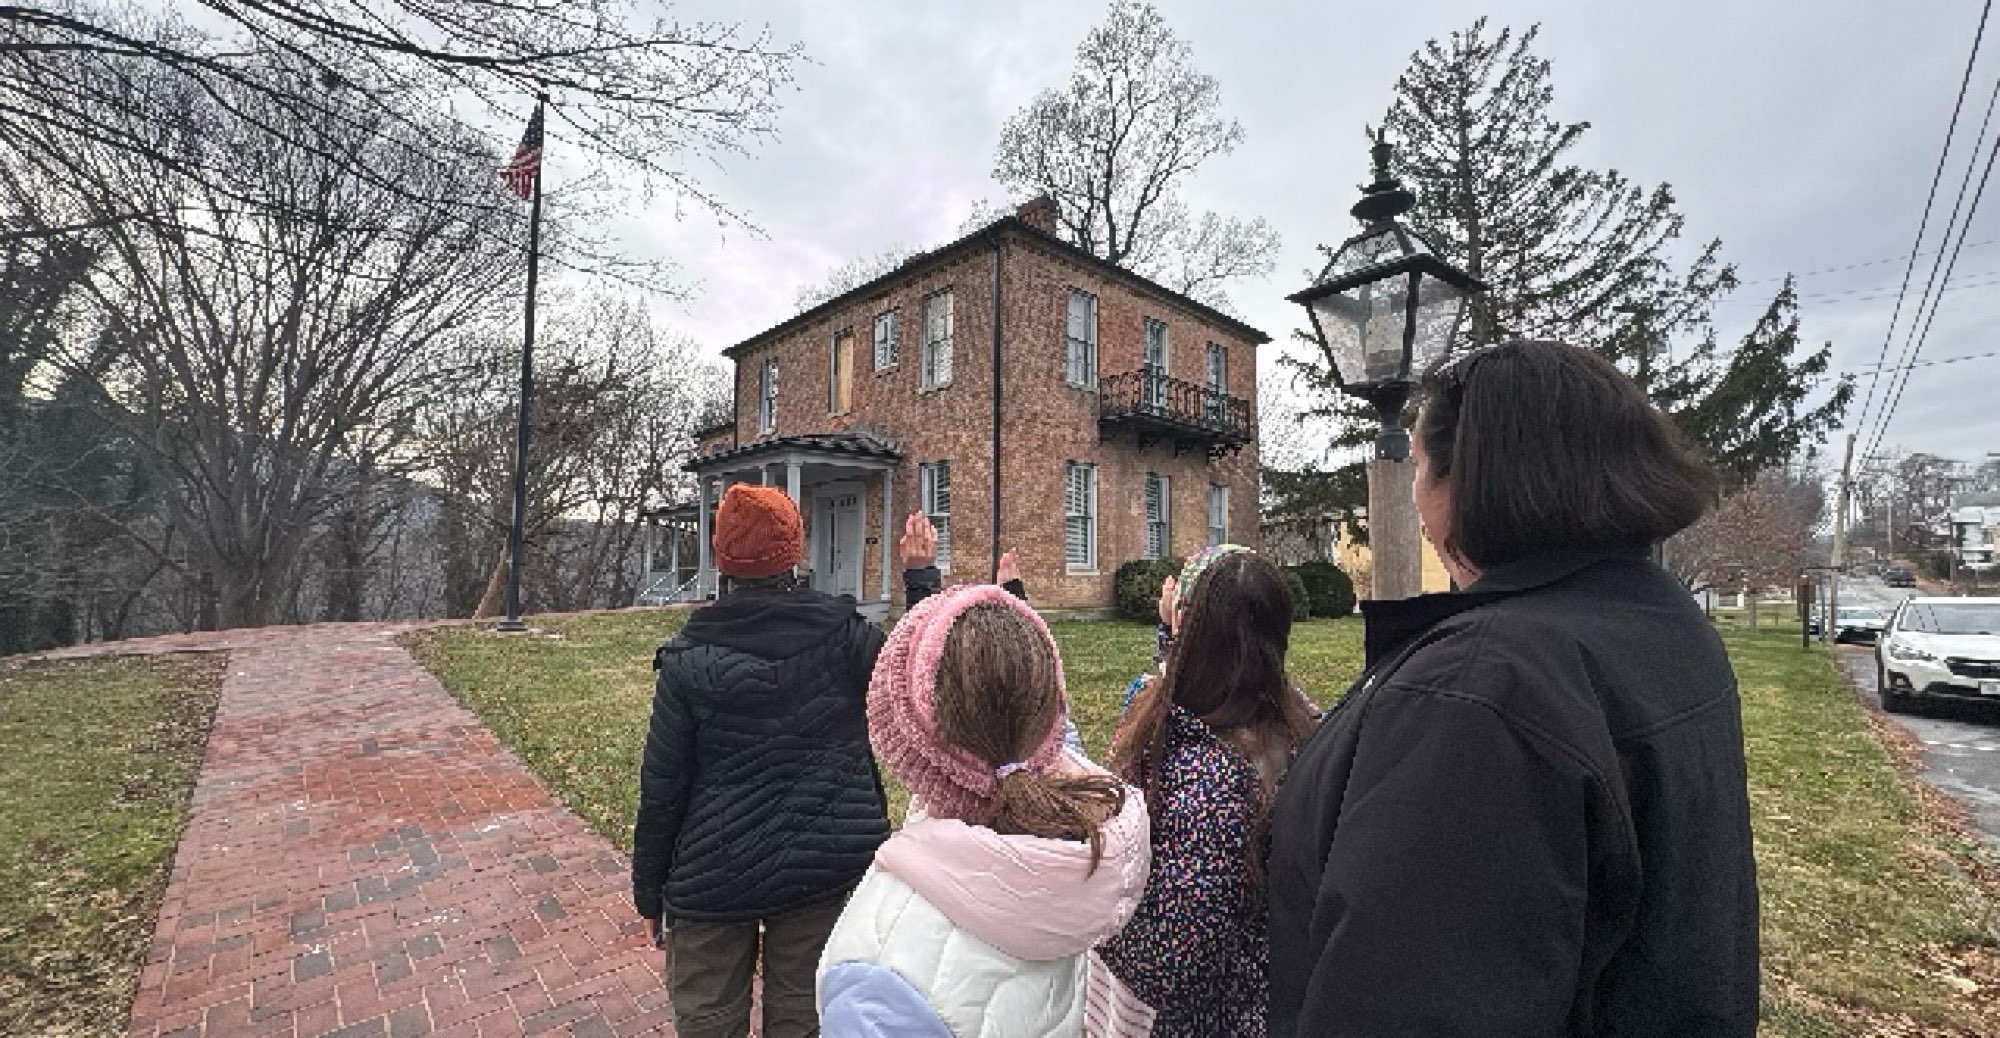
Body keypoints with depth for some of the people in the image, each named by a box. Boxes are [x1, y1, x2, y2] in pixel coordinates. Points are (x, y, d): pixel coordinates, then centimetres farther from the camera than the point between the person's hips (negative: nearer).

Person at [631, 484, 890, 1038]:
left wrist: (649, 890, 8)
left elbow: (663, 786, -6)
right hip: (828, 868, 1)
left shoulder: (689, 658, -11)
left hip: (716, 875, 0)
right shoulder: (845, 634, -10)